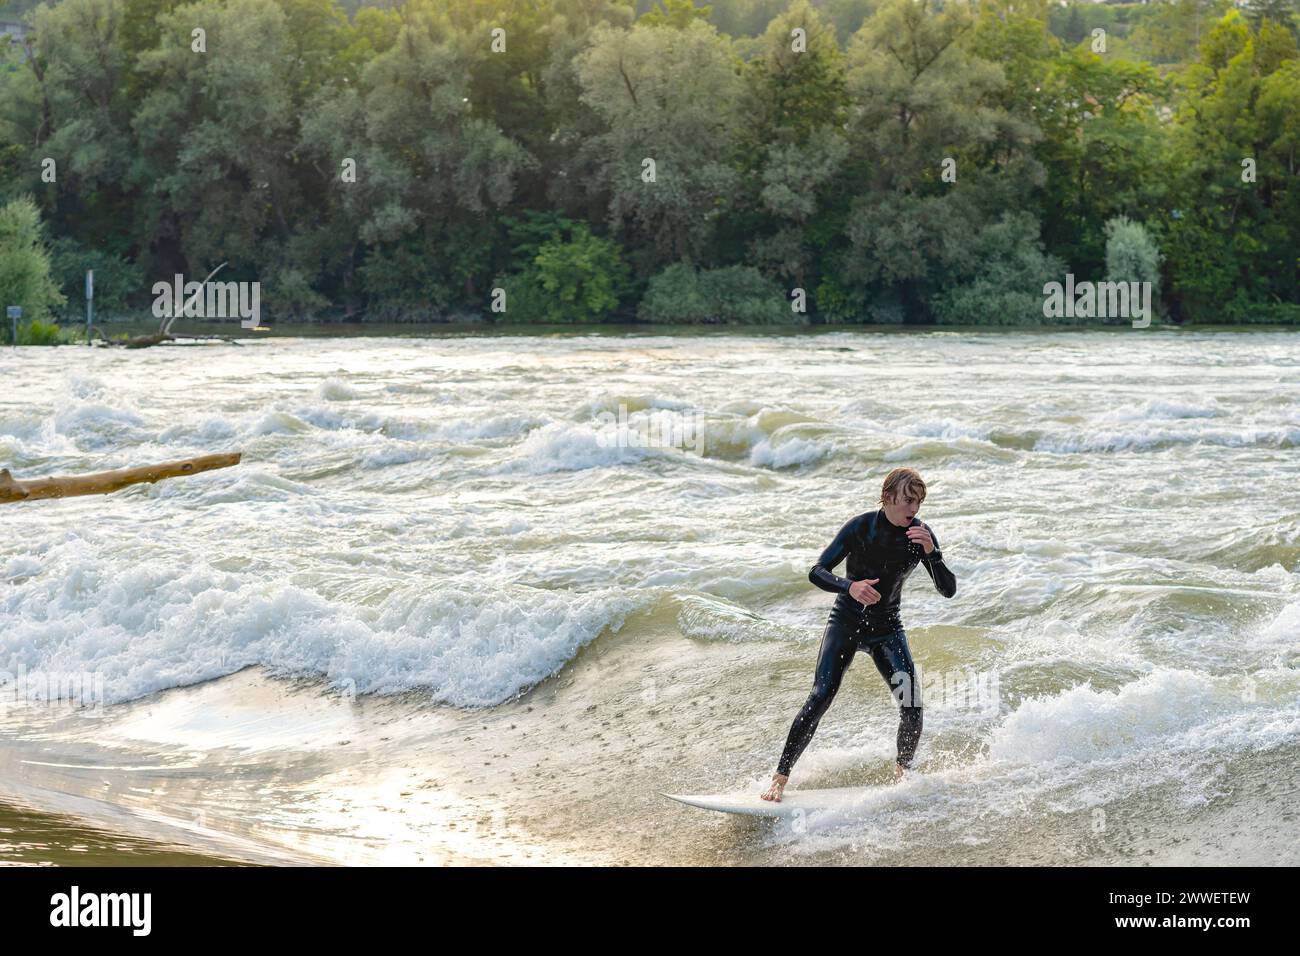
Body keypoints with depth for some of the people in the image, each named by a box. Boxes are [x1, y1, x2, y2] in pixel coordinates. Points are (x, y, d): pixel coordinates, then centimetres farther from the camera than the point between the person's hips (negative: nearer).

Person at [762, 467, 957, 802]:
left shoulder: (920, 534, -9)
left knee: (912, 708, -11)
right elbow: (816, 572, -17)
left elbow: (949, 590, -12)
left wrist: (931, 553, -29)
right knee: (821, 697, -19)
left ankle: (901, 775, 14)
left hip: (886, 628, 3)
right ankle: (779, 779, -15)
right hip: (846, 621, -3)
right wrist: (850, 587, -37)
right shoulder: (861, 527, -17)